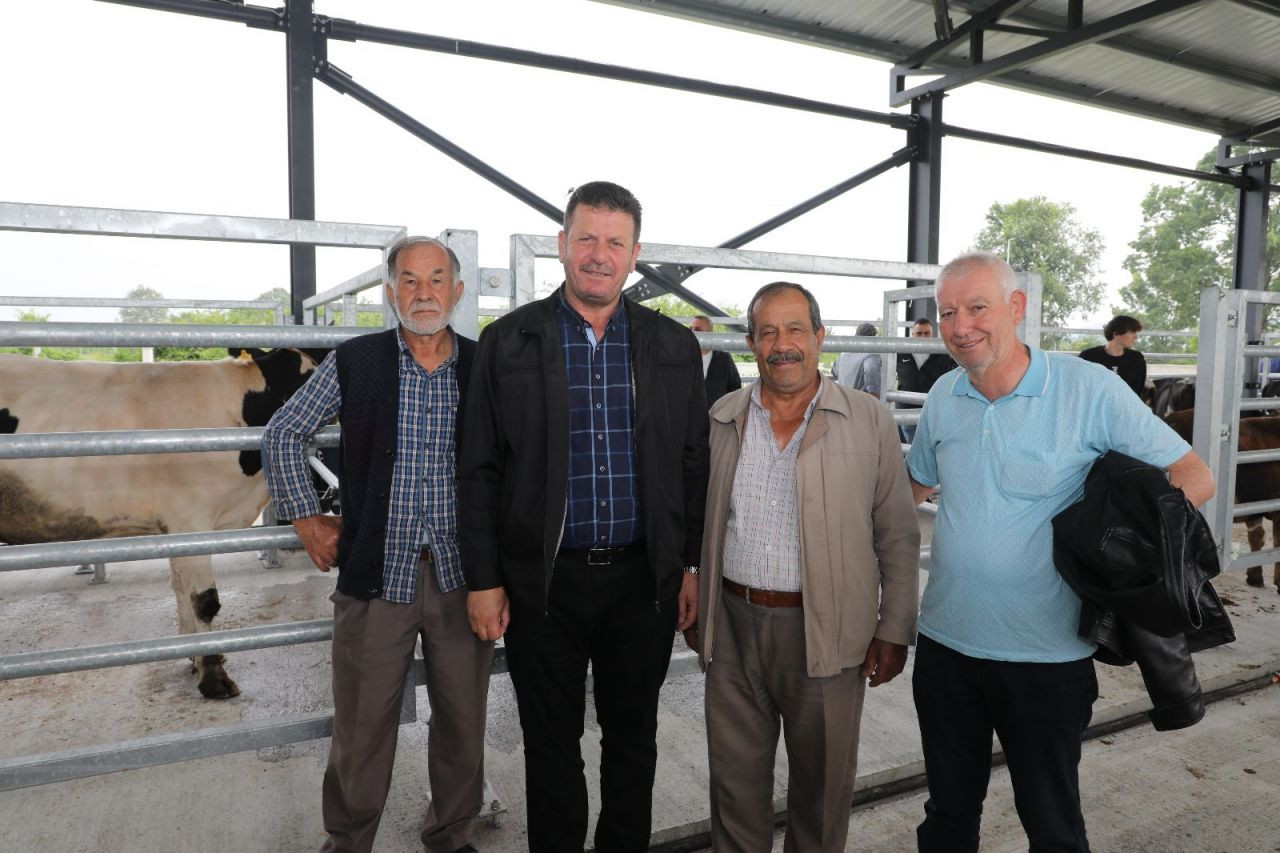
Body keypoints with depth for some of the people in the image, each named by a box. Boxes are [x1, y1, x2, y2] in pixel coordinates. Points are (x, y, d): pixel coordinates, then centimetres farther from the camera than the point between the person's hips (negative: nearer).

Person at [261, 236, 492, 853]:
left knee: (463, 722, 14)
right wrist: (306, 517, 5)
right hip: (376, 571, -1)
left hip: (464, 576, 1)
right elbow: (282, 435, 9)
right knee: (362, 727, 11)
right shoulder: (353, 363, 0)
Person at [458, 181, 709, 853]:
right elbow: (480, 472, -2)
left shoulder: (674, 347, 3)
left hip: (643, 580, 2)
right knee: (551, 744, 14)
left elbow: (694, 465, 6)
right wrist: (483, 580, -3)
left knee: (633, 740, 17)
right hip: (543, 582, -1)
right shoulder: (508, 341, -2)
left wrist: (691, 567, 3)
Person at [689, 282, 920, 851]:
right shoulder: (720, 420, 4)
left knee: (822, 783, 15)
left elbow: (898, 536, -1)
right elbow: (695, 523, 11)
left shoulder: (870, 422, -3)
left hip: (826, 633, -2)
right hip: (732, 627, 2)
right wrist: (691, 607, 10)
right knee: (736, 777, 16)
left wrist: (894, 632, -4)